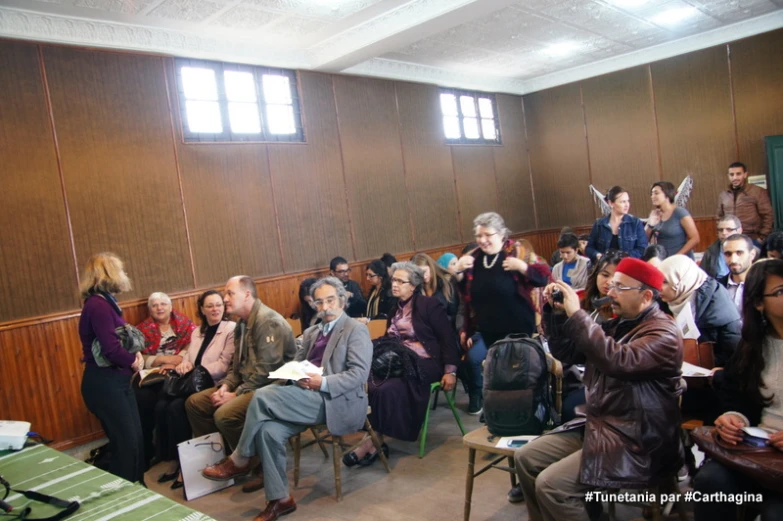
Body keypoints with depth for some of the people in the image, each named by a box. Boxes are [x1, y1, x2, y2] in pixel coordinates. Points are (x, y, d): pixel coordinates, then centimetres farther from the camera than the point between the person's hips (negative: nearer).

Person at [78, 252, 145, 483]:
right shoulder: (98, 305, -20)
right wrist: (133, 362, -7)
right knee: (125, 443, -1)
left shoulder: (106, 302, 11)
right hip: (104, 383, -9)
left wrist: (135, 354, -5)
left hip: (117, 381, 9)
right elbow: (111, 349, -26)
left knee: (136, 439, 14)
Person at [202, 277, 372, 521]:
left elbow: (359, 374, -12)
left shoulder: (356, 330, -2)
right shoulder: (312, 332, 22)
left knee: (263, 395, -22)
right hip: (312, 397, 7)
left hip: (335, 400, -7)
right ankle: (279, 499, -7)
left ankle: (239, 461, -3)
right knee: (269, 430, -21)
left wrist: (323, 382, -23)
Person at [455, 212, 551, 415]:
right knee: (473, 358, -9)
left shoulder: (517, 252, -8)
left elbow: (544, 276, -14)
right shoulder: (473, 258, 3)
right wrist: (458, 270, -6)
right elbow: (460, 294, 11)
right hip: (486, 330, 3)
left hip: (517, 328, -3)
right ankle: (476, 398, 15)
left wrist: (520, 266, -27)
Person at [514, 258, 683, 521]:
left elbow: (618, 361, -33)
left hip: (636, 443, -9)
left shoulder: (663, 333, -14)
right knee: (525, 457, 4)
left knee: (550, 484, -21)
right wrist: (557, 312, -3)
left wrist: (576, 314, -30)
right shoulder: (615, 325, 12)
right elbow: (565, 352, 12)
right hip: (598, 426, 9)